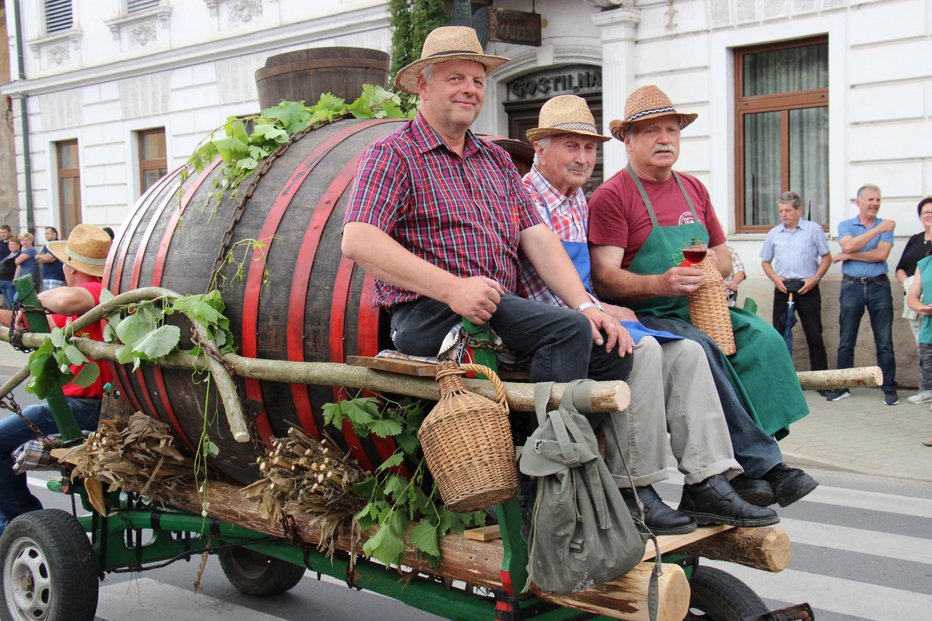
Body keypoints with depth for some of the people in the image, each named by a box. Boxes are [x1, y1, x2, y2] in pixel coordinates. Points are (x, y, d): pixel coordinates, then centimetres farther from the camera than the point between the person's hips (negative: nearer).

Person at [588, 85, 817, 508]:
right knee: (700, 351, -33)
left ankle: (743, 471, -20)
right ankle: (762, 464, -24)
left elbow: (724, 258, 26)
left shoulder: (694, 190, 18)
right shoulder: (611, 197, -4)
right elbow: (604, 278, -13)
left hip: (699, 310, 6)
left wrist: (714, 264, 1)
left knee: (762, 339, -19)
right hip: (644, 315, -6)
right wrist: (661, 283, -29)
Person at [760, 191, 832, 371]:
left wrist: (815, 278, -8)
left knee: (814, 335, 0)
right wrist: (774, 278, -1)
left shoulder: (813, 229, 3)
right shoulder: (773, 233, 11)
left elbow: (826, 257, 4)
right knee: (779, 334, 4)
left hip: (807, 288, -3)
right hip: (782, 289, 3)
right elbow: (765, 261, 17)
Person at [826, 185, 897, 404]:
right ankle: (842, 387, 14)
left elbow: (881, 254, -10)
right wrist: (877, 230, -16)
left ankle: (889, 389, 7)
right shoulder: (845, 225, 8)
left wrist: (848, 256, -9)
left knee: (884, 342, 1)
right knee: (846, 341, 5)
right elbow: (849, 246, -14)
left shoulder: (886, 226, 6)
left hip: (879, 287, 0)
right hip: (852, 286, 1)